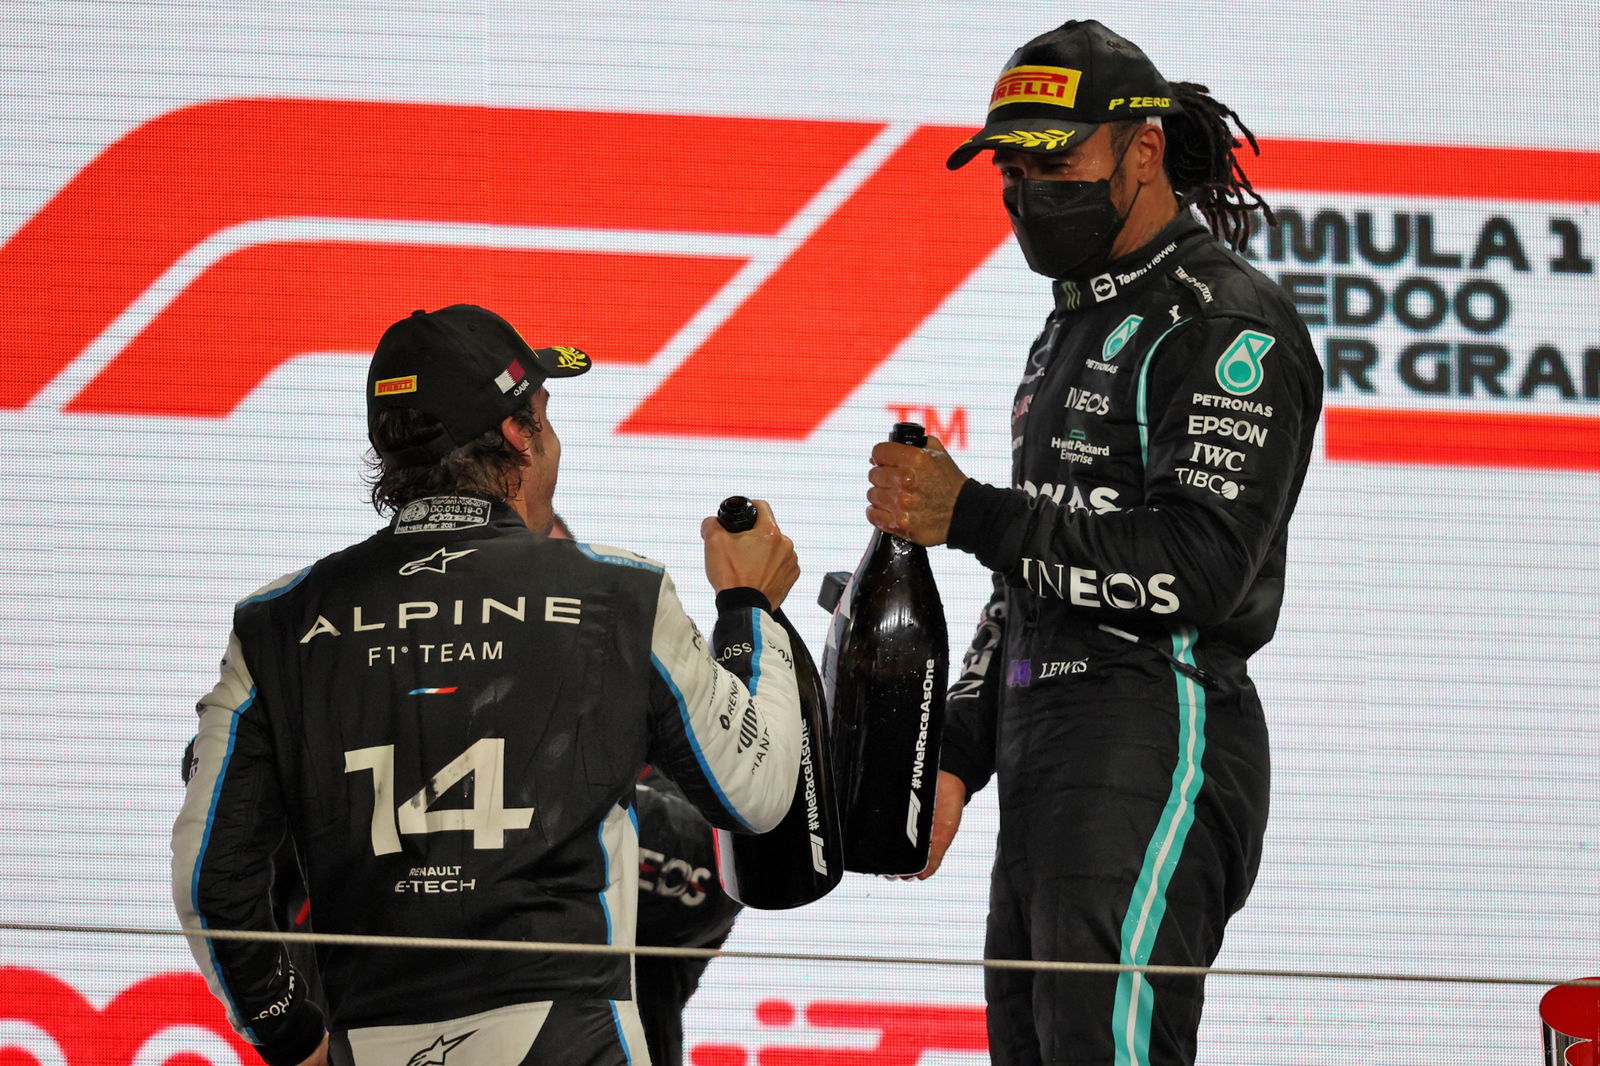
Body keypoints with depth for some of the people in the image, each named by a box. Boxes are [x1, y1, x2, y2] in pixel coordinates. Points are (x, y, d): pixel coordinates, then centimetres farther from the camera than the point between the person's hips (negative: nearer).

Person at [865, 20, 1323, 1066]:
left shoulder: (1230, 324, -8)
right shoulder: (1074, 330, 24)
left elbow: (1195, 569, -20)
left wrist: (971, 516, -19)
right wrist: (954, 759, 19)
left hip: (1160, 752, -10)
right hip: (1048, 754, 10)